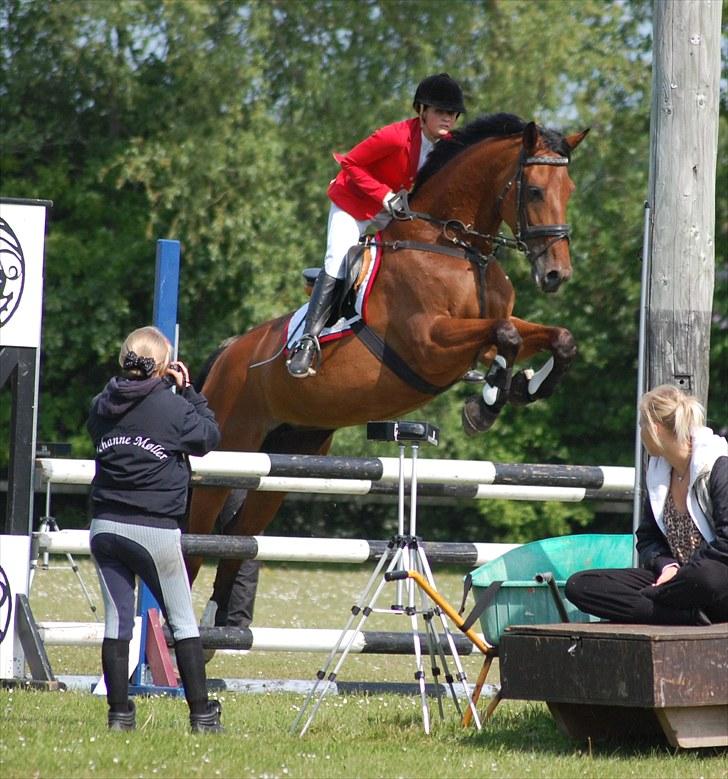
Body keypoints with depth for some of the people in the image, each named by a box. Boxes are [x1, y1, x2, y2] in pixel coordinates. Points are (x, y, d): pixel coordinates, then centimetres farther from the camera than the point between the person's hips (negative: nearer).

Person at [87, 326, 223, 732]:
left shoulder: (104, 404, 0)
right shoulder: (173, 407, -11)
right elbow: (211, 437, 3)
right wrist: (188, 390, 10)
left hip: (105, 527, 4)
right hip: (155, 530, -4)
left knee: (117, 621, 9)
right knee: (184, 623, 7)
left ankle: (119, 713, 8)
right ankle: (202, 714, 9)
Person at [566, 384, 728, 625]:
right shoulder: (658, 471, 15)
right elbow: (647, 539, 17)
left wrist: (681, 574, -17)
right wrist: (666, 566, -4)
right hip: (671, 576, 8)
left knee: (707, 577, -46)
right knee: (578, 585, -12)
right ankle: (684, 614, -27)